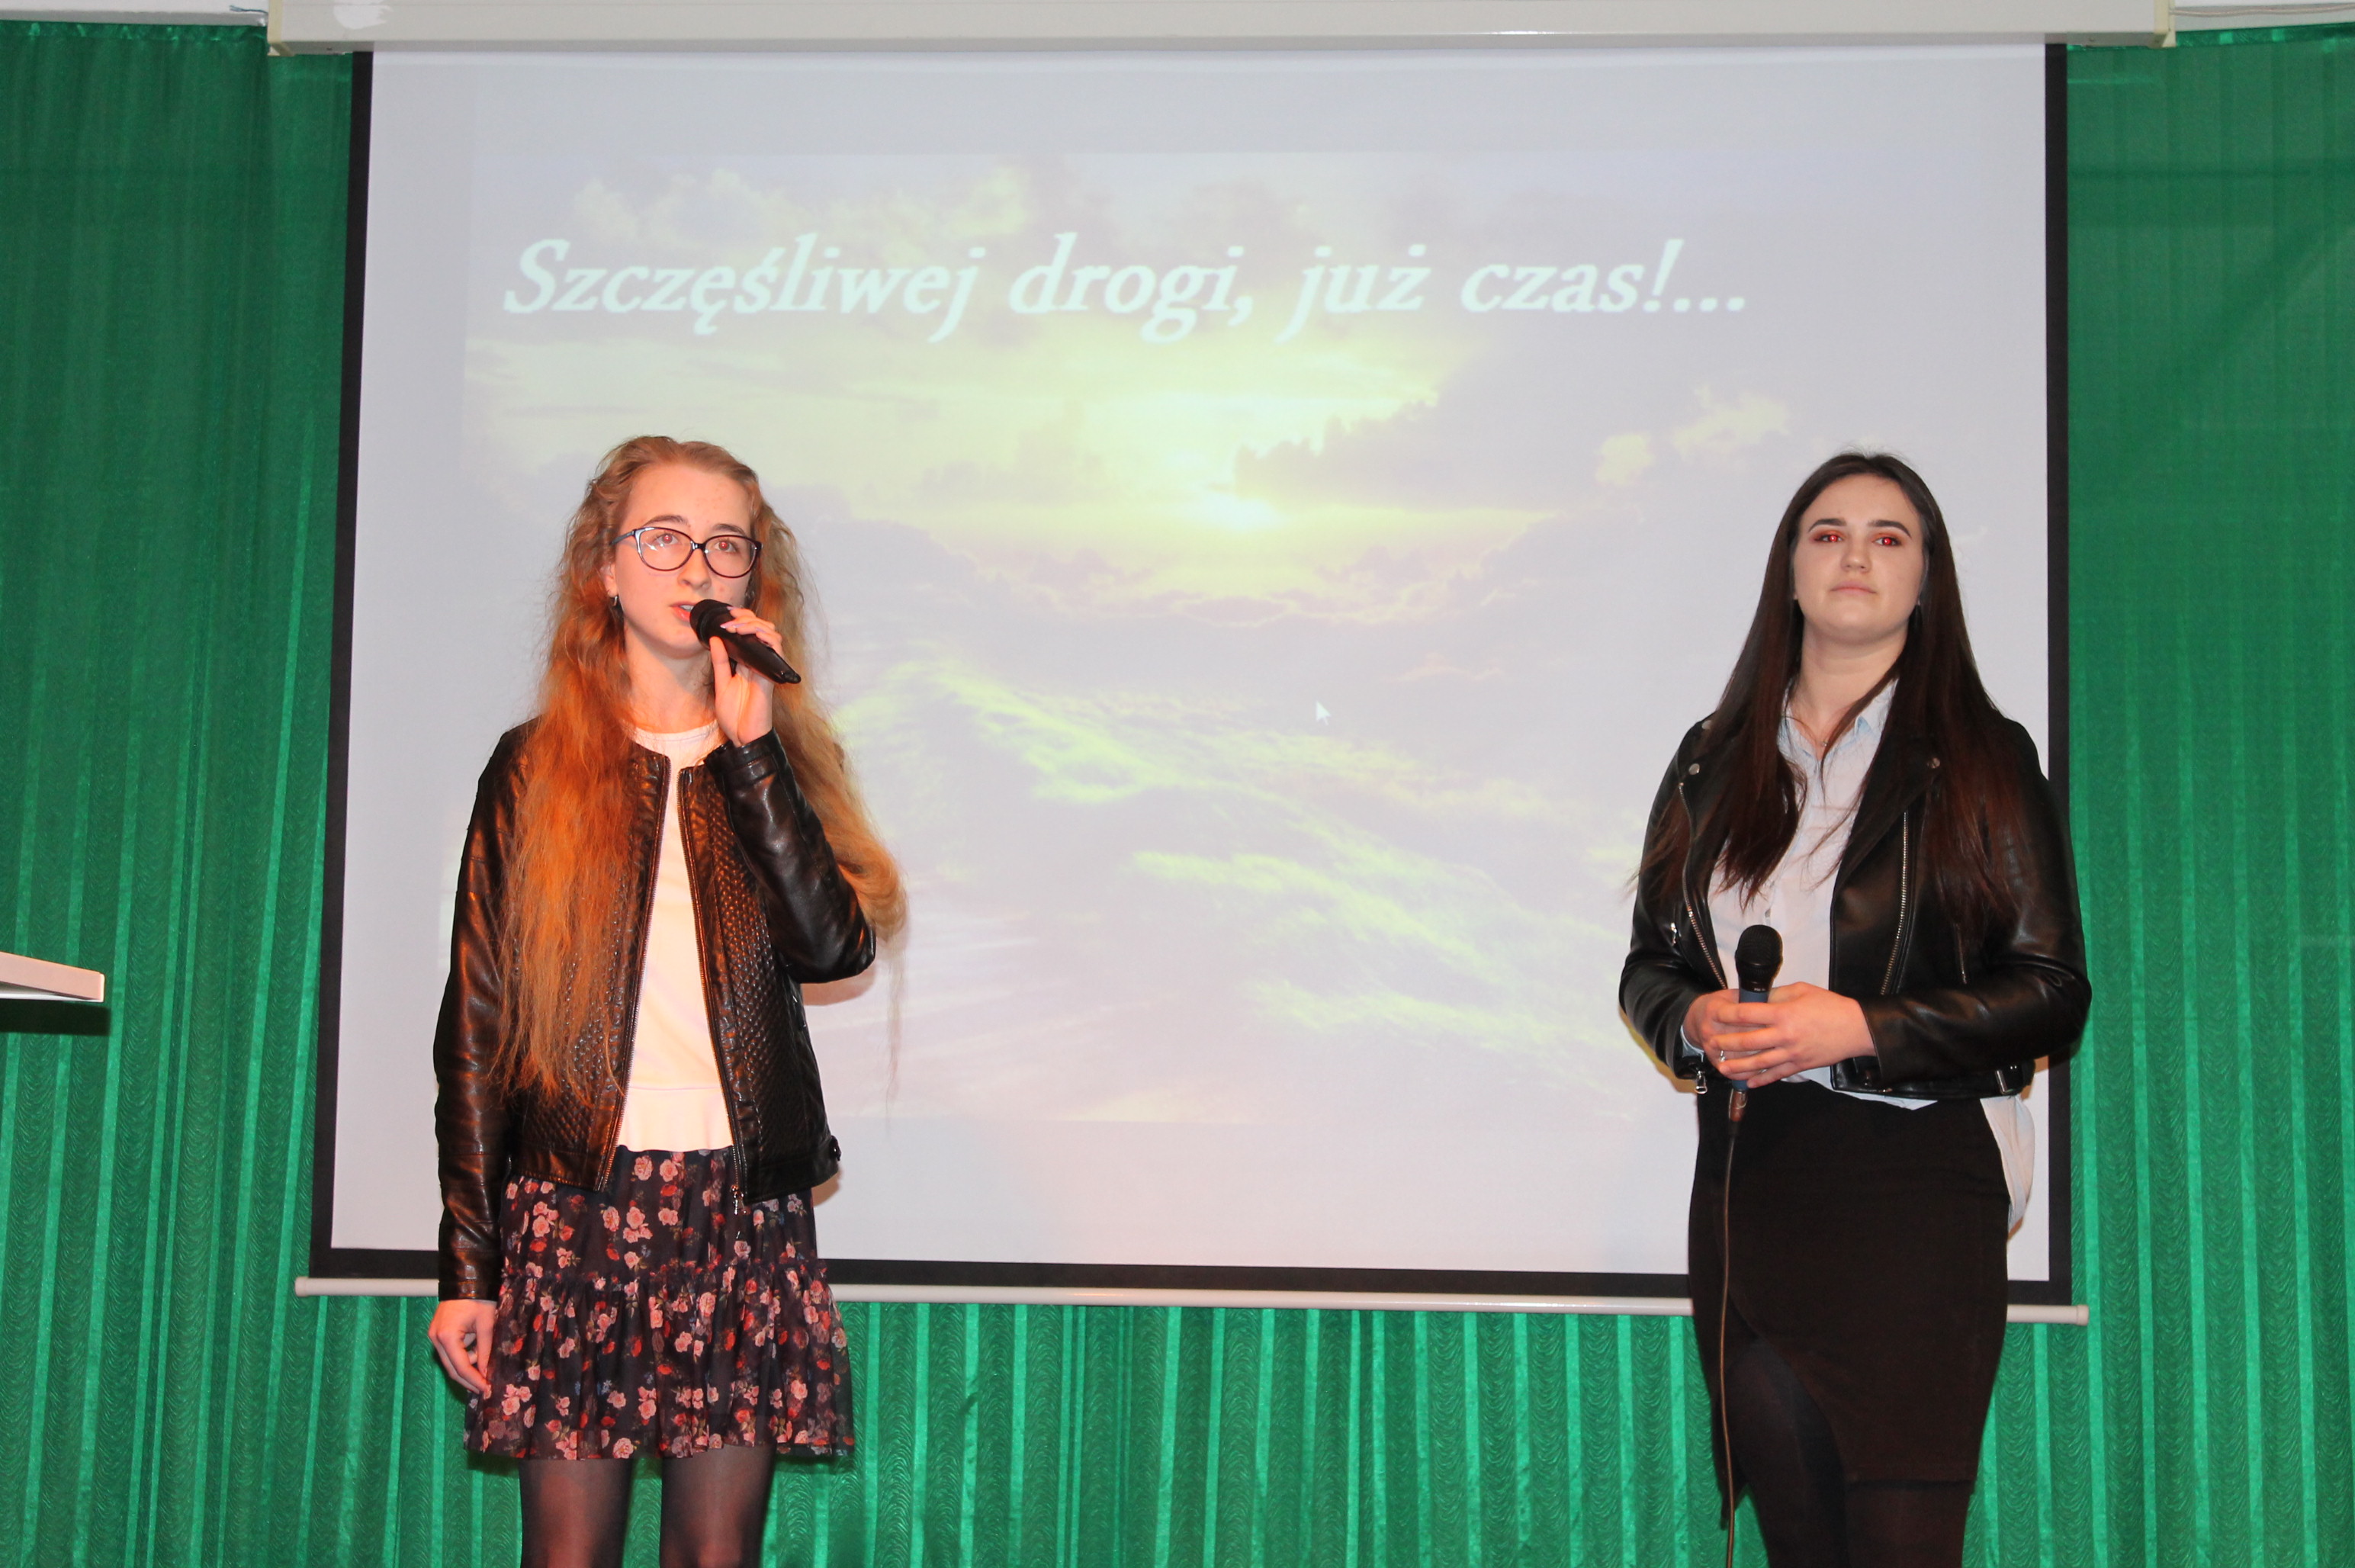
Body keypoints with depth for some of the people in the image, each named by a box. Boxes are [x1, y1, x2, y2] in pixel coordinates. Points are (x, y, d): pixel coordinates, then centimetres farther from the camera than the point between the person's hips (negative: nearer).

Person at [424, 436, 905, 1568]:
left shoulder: (780, 760, 12)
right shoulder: (535, 770, 7)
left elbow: (835, 946, -7)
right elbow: (477, 1019, 4)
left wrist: (748, 746, -8)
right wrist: (465, 1264, -1)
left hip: (741, 1208, 1)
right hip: (573, 1202, -1)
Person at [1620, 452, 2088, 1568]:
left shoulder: (1980, 760, 2)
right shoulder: (1717, 761, 14)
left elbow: (2054, 993, -2)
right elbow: (1648, 964, 18)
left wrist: (1860, 1027, -14)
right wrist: (1696, 1021, -6)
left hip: (1914, 1178, -4)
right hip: (1747, 1171, 4)